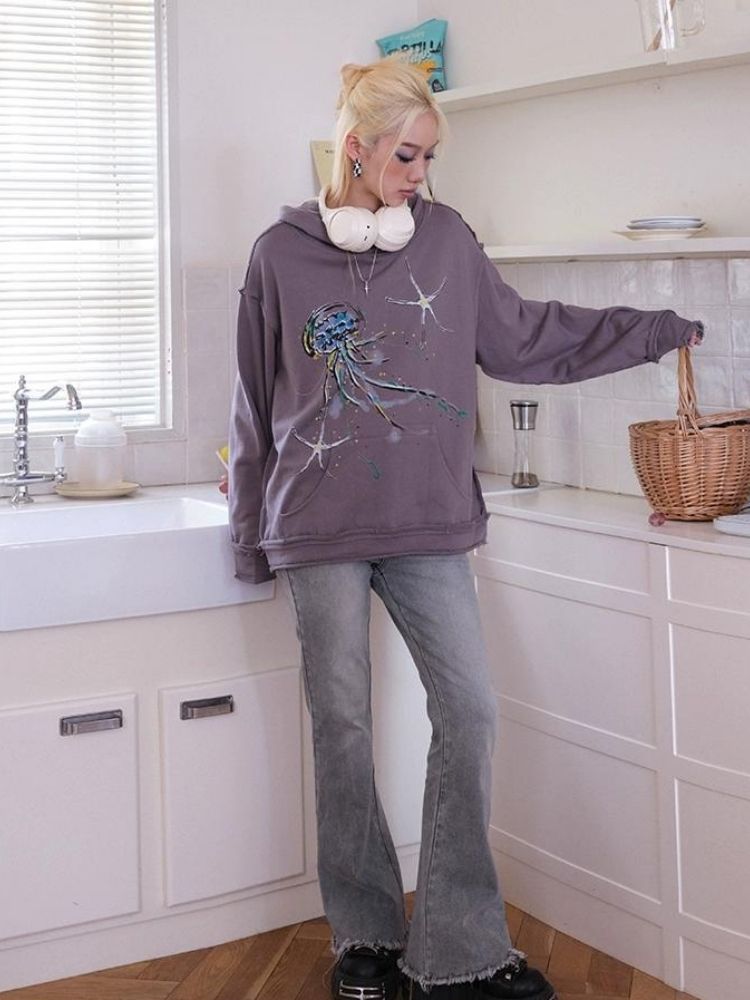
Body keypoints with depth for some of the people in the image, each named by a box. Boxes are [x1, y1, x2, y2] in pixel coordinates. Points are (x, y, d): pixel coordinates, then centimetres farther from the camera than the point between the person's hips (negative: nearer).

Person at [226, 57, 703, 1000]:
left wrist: (658, 329, 12)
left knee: (468, 710, -3)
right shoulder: (282, 253, -1)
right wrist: (253, 533, 8)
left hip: (428, 524, 2)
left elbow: (526, 335, 14)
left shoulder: (443, 236, 4)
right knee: (342, 726, 5)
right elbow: (257, 407, 6)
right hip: (320, 531, -2)